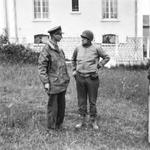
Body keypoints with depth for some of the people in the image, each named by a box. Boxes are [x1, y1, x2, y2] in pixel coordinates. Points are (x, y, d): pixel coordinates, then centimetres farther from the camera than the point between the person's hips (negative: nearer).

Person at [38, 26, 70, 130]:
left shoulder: (59, 49, 12)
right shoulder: (47, 49, -12)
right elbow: (41, 67, -15)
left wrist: (66, 79, 18)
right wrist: (45, 82, -19)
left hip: (62, 83, 8)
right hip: (53, 84, -8)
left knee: (62, 105, 14)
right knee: (53, 107, 2)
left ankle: (59, 125, 28)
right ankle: (51, 128, 15)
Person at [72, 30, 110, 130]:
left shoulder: (96, 48, -7)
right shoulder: (78, 49, 3)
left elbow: (107, 57, 5)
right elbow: (73, 59, 22)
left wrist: (98, 66, -3)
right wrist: (74, 70, 12)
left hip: (92, 78, -3)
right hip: (80, 78, 3)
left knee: (92, 101, 6)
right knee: (81, 100, 9)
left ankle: (93, 121, 20)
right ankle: (82, 120, 21)